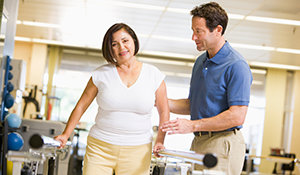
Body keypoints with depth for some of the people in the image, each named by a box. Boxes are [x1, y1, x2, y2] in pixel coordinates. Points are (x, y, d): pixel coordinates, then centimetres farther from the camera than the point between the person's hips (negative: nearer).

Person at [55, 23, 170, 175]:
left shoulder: (154, 75, 3)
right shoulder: (101, 75, 2)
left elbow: (164, 112, 10)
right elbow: (81, 106, 9)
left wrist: (160, 141, 0)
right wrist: (65, 135, 6)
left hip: (137, 151, 0)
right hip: (100, 148, 0)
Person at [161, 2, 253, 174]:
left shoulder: (236, 65, -14)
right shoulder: (200, 62, 15)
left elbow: (237, 116, -20)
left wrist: (193, 125, -20)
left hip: (222, 146, -8)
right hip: (198, 142, 8)